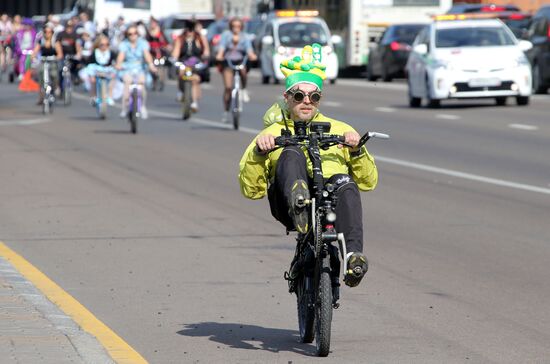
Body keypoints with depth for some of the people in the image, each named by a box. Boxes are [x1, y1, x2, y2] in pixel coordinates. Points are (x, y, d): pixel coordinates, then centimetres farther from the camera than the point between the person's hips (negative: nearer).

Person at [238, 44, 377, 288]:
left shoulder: (339, 130, 29)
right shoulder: (273, 134, 27)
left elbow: (368, 182, 20)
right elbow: (251, 190, 14)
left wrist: (357, 151, 1)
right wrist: (258, 154, -2)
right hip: (289, 209, -1)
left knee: (345, 184, -35)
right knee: (292, 154, -29)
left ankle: (353, 254, -51)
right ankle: (298, 203, -59)